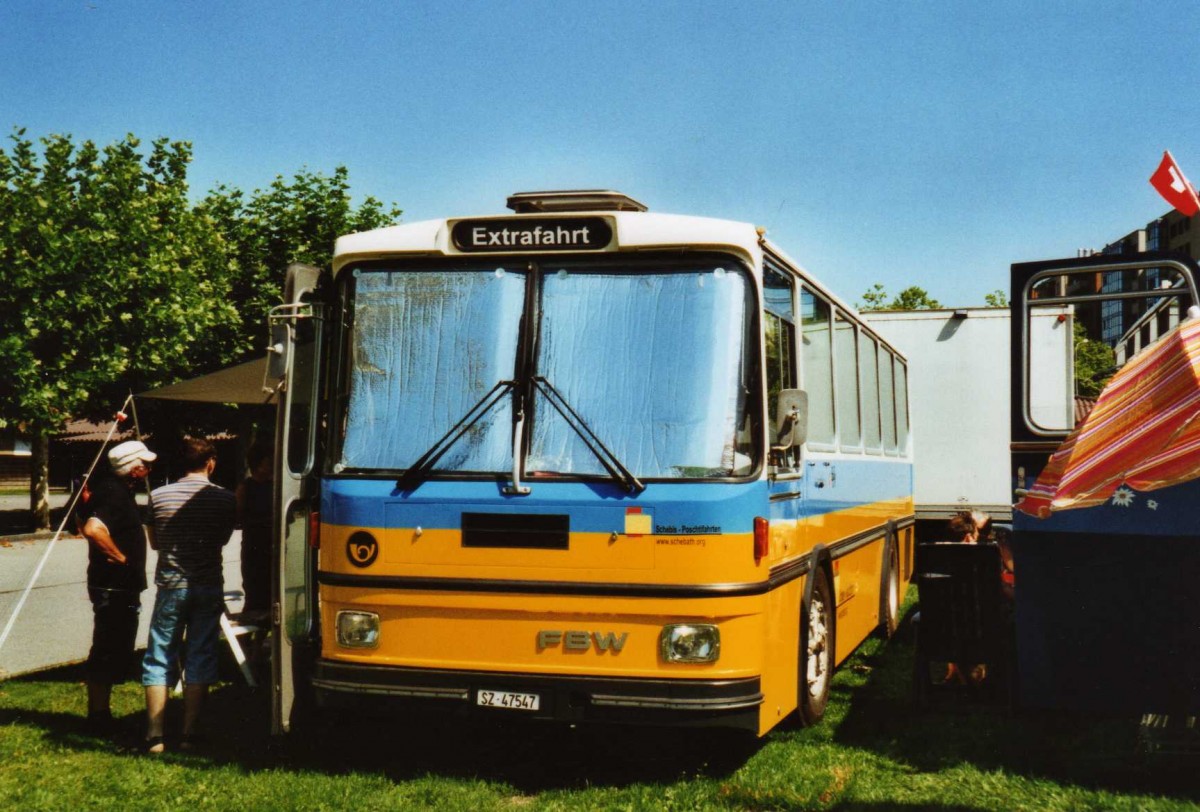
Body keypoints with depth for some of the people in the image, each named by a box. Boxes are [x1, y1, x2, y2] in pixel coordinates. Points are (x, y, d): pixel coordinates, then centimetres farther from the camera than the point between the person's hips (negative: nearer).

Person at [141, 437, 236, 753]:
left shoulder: (159, 496, -1)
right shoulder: (225, 499, -3)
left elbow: (155, 542, 9)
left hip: (170, 586, 0)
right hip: (209, 588, 0)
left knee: (159, 660, 7)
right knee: (200, 659, 7)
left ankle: (155, 735, 4)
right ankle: (189, 733, 7)